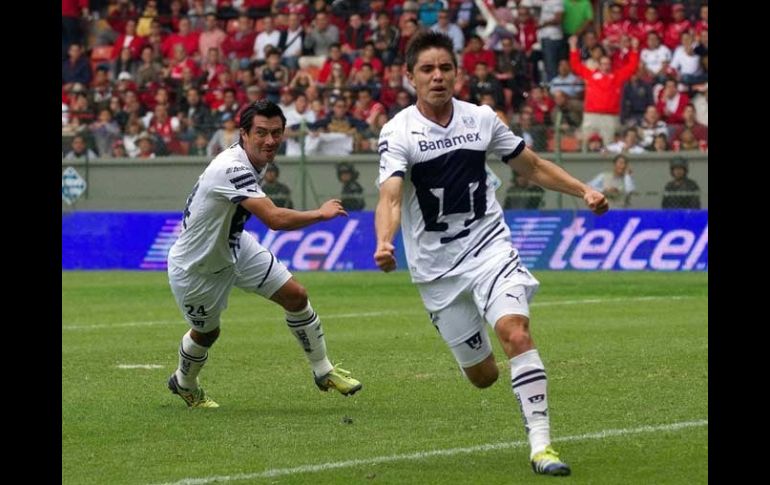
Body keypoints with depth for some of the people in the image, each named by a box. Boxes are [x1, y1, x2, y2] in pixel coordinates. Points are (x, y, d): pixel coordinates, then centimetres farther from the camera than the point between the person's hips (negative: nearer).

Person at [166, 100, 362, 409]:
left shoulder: (255, 161, -8)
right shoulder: (232, 169, -39)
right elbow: (275, 219, -46)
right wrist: (321, 213, -32)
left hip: (233, 247, 8)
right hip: (195, 268, -8)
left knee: (296, 296, 0)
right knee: (207, 333, 14)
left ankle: (323, 371, 18)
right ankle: (183, 384, 46)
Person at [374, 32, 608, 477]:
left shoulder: (481, 119, 1)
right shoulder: (399, 132, -9)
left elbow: (533, 166, 14)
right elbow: (390, 197, -23)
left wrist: (584, 191, 1)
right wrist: (384, 244, -42)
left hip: (490, 246, 1)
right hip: (437, 266, -1)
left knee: (516, 331, -25)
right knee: (482, 374, 4)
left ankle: (541, 444, -24)